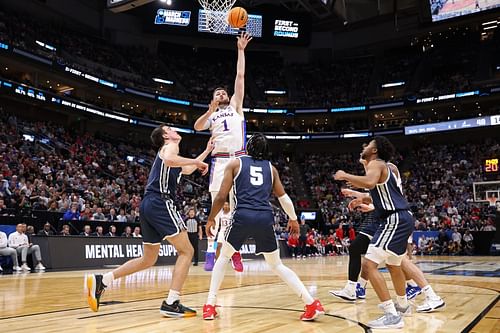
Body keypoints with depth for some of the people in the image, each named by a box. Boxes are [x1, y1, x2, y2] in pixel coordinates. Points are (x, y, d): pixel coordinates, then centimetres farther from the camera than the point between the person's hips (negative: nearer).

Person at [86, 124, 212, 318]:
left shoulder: (167, 150, 30)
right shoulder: (170, 146, 3)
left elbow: (187, 170, 45)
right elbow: (168, 160, -23)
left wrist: (206, 152, 45)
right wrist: (196, 161, -12)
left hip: (148, 204, 9)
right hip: (160, 203, -9)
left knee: (148, 260, 17)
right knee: (186, 251, -5)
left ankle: (101, 281, 12)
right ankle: (171, 303, -11)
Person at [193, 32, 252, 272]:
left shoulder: (236, 106, 20)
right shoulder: (211, 115, 20)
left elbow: (240, 76, 14)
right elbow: (197, 127, -2)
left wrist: (241, 50, 12)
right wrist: (211, 110, -13)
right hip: (220, 161, 0)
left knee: (238, 207, 2)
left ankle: (235, 250, 11)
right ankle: (210, 252, -3)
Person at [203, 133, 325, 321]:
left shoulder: (235, 163, 13)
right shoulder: (270, 167, 20)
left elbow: (221, 197, 6)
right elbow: (284, 198, 21)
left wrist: (211, 219, 20)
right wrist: (293, 219, 37)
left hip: (243, 216, -2)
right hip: (265, 218, 2)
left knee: (224, 257, 22)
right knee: (277, 265, 18)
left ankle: (210, 306, 17)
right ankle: (312, 304, 9)